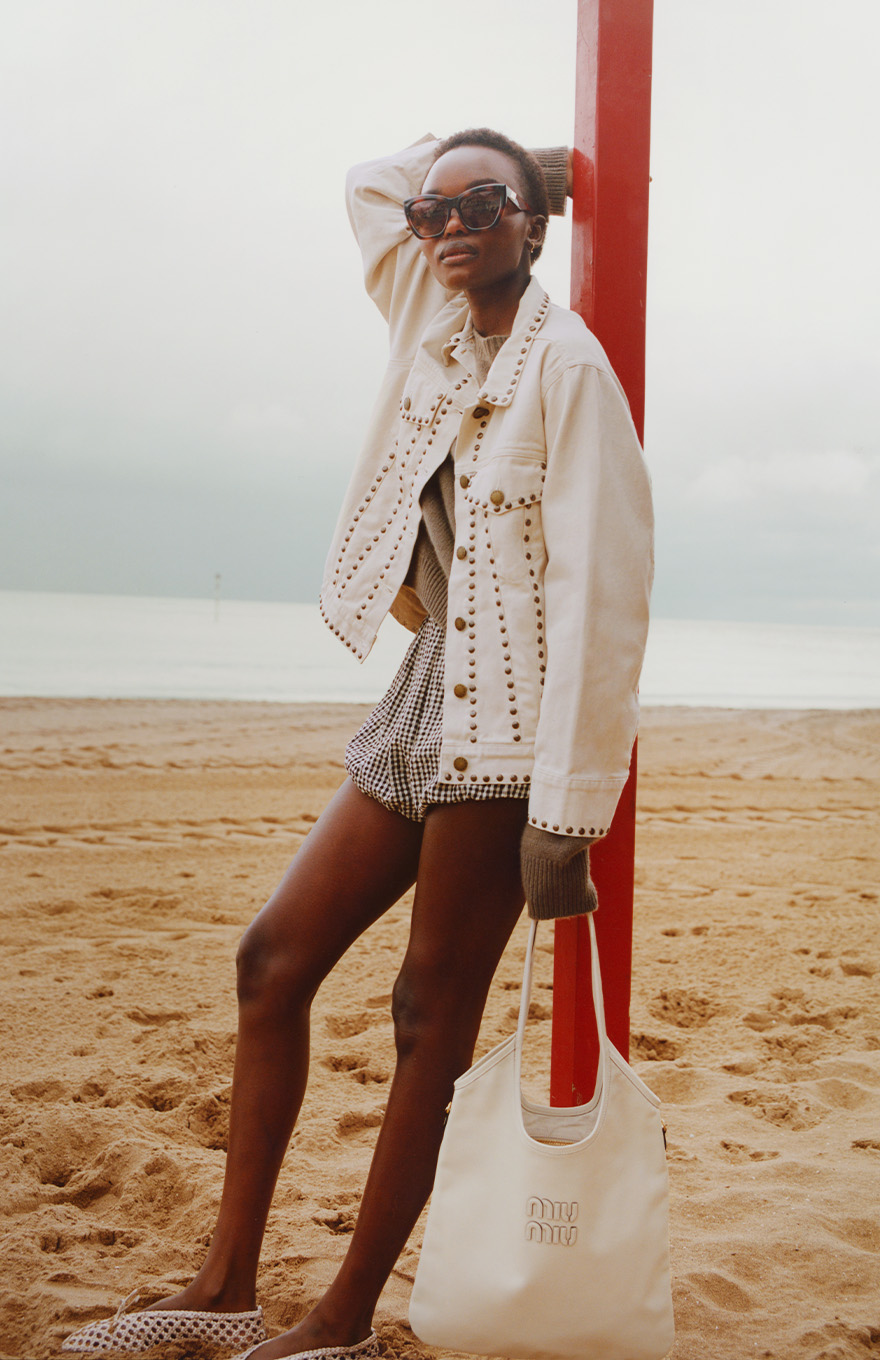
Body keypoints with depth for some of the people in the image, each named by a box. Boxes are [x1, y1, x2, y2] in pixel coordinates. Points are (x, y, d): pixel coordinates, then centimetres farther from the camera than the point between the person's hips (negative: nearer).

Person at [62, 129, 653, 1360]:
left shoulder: (564, 360, -10)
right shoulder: (435, 332, 12)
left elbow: (600, 588, -17)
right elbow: (370, 180, 30)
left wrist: (567, 807, -21)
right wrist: (462, 156, 19)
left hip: (508, 723, -8)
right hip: (426, 704, 8)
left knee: (435, 1011, -3)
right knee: (274, 958, 5)